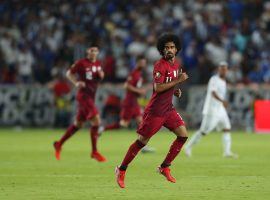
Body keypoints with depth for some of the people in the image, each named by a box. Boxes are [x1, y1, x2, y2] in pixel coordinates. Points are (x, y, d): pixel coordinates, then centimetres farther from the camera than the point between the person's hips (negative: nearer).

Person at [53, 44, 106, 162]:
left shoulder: (98, 64, 11)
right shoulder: (82, 63, -8)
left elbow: (100, 77, 24)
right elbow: (69, 73, 0)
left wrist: (101, 75, 0)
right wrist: (76, 83, -17)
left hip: (91, 97, 8)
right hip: (83, 95, -8)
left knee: (78, 124, 13)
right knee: (96, 121, -17)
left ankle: (59, 144, 27)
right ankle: (94, 152, -9)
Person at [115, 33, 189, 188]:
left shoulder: (176, 64, 11)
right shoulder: (160, 65, -16)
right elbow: (158, 88, -26)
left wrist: (175, 91, 6)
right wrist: (178, 80, -23)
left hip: (168, 109, 8)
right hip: (155, 110, -8)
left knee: (183, 135, -3)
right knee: (142, 141, -2)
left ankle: (165, 167, 7)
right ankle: (122, 170, 11)